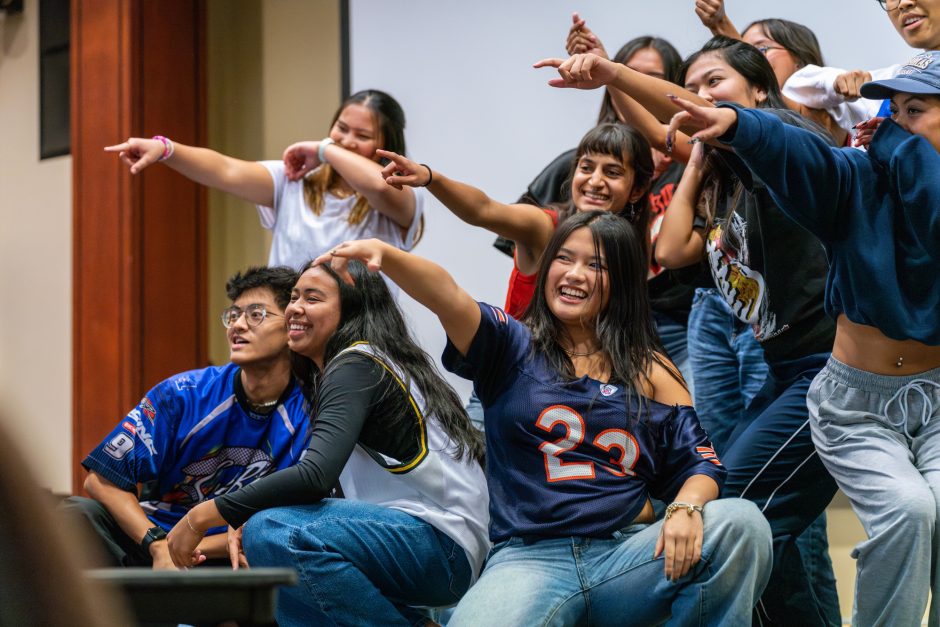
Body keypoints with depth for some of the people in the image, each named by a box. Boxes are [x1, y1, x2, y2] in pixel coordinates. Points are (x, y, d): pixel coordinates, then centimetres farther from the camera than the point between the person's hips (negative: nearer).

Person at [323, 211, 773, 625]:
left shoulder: (651, 373, 14)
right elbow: (447, 296, -9)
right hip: (529, 560, -2)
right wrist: (385, 255, -29)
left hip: (626, 555, 2)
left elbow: (699, 464, 11)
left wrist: (685, 508, -14)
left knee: (741, 524, -25)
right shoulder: (513, 347, 9)